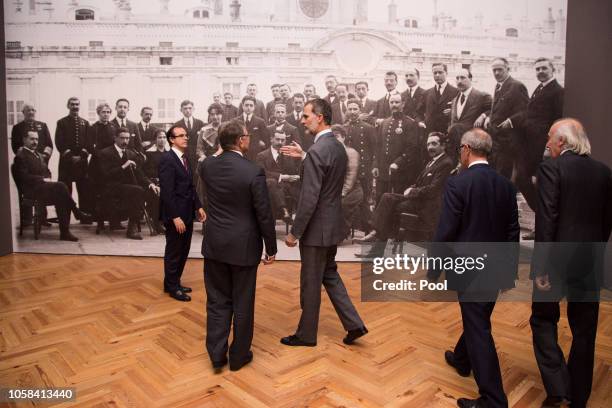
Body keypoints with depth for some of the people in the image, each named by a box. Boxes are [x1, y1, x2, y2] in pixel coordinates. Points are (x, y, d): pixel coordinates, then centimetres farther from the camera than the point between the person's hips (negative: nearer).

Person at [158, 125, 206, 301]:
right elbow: (167, 191, -20)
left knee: (183, 251, 18)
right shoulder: (167, 159, -16)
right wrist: (175, 217, -23)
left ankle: (175, 282, 34)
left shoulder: (185, 158, 10)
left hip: (187, 213, 8)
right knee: (173, 252, 7)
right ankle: (172, 287, 24)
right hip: (175, 215, -8)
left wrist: (198, 206, 7)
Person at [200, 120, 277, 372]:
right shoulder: (254, 172, -18)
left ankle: (217, 354, 21)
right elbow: (264, 215, -13)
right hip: (243, 246, -4)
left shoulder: (207, 166, -3)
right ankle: (238, 355, 25)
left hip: (214, 244, 4)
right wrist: (271, 248, -2)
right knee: (242, 303, 11)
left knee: (217, 300, 16)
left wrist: (221, 152, 23)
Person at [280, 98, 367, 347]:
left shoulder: (316, 151, -22)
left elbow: (309, 199, -24)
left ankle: (306, 334, 25)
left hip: (317, 228, -9)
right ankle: (353, 324, 23)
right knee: (330, 275, 22)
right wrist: (302, 157, 15)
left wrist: (294, 233, -16)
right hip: (332, 225, 9)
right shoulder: (338, 147, 7)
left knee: (310, 283, 7)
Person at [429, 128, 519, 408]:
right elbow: (512, 232, 7)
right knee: (477, 319, 24)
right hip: (495, 268, 7)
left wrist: (433, 271, -7)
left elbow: (445, 232, -17)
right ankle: (461, 360, 47)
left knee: (478, 328, 1)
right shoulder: (506, 185, 3)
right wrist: (511, 270, 16)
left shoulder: (457, 184, -16)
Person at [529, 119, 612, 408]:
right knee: (584, 330, 15)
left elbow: (546, 221, -18)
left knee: (543, 320, 13)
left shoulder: (551, 168, -12)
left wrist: (540, 266, -15)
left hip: (557, 259, -5)